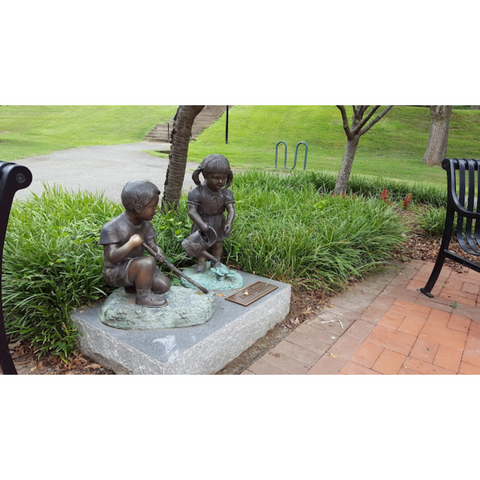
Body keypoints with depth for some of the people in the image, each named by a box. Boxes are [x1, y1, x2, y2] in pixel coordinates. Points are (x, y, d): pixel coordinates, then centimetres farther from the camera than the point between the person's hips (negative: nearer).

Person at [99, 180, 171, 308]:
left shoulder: (145, 223, -3)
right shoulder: (111, 228, -24)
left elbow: (152, 244, -3)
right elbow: (112, 258, -27)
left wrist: (158, 252, -25)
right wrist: (131, 243, -35)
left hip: (135, 266, 7)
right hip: (115, 272, -7)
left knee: (164, 285, -6)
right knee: (148, 262, -33)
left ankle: (132, 286, 16)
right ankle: (143, 297, -11)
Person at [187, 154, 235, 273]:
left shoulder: (226, 193, -14)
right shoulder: (197, 193, -23)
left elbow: (231, 209, -19)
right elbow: (192, 211, -24)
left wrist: (229, 222, -38)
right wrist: (202, 224, -38)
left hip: (218, 223, 2)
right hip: (202, 223, -2)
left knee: (217, 245, 17)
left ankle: (216, 263, 36)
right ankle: (201, 264, 31)